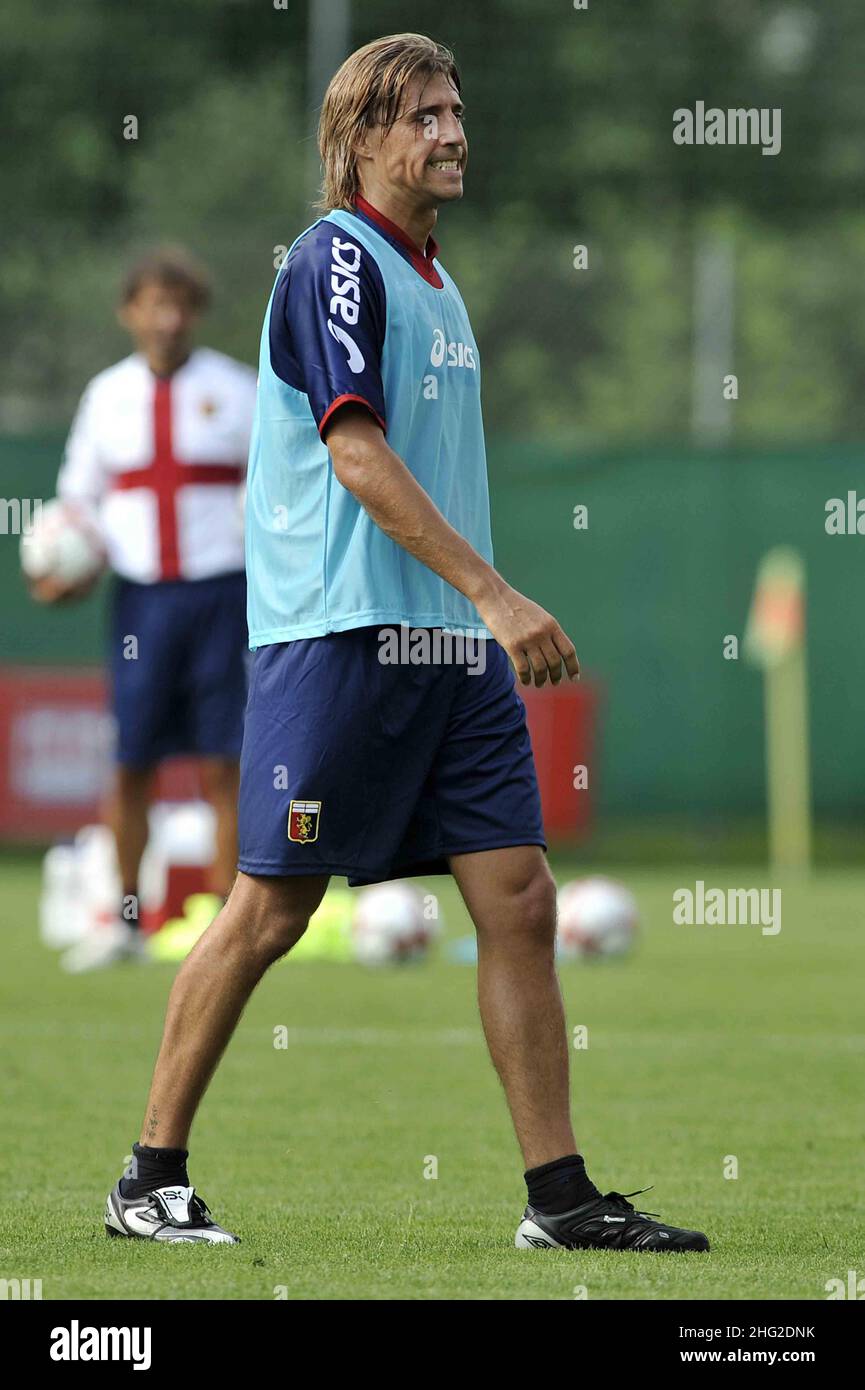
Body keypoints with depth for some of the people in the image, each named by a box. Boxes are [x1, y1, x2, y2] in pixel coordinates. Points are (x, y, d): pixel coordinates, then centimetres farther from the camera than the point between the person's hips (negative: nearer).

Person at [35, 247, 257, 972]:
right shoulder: (107, 395, 8)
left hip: (218, 592, -2)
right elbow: (79, 496, 16)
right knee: (132, 764, 0)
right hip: (141, 596, 2)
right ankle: (124, 920, 12)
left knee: (222, 765, -3)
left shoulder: (239, 389, 3)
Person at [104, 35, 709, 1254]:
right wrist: (493, 593, -23)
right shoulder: (336, 259, -9)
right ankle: (152, 1179, 5)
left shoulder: (435, 281, 18)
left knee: (519, 900, 1)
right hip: (341, 636, -8)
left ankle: (559, 1194, 3)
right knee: (271, 909, -4)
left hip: (452, 646, 8)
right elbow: (356, 449, -18)